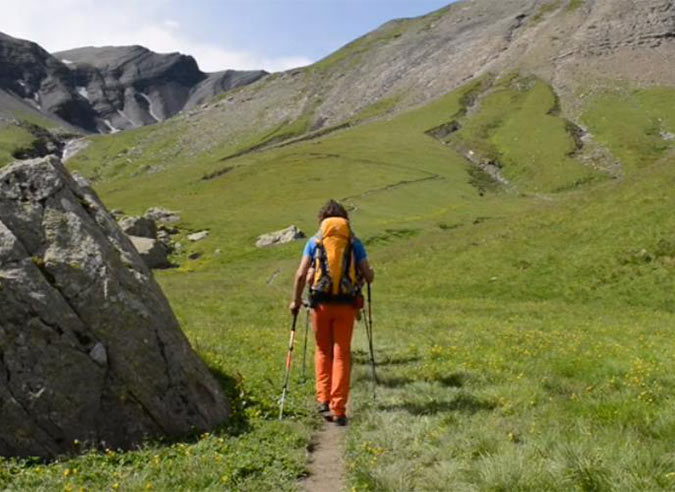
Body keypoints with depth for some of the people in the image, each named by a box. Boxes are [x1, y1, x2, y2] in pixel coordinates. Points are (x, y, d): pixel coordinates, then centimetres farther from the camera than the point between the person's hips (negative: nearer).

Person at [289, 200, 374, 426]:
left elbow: (301, 274, -3)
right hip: (346, 305, 0)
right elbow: (368, 277, 4)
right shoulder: (354, 242, 6)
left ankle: (323, 399, 14)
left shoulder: (315, 241, 5)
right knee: (341, 355, 6)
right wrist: (370, 273, 28)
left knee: (323, 351, 19)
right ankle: (338, 409, 4)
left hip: (321, 303, 0)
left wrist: (296, 300, 10)